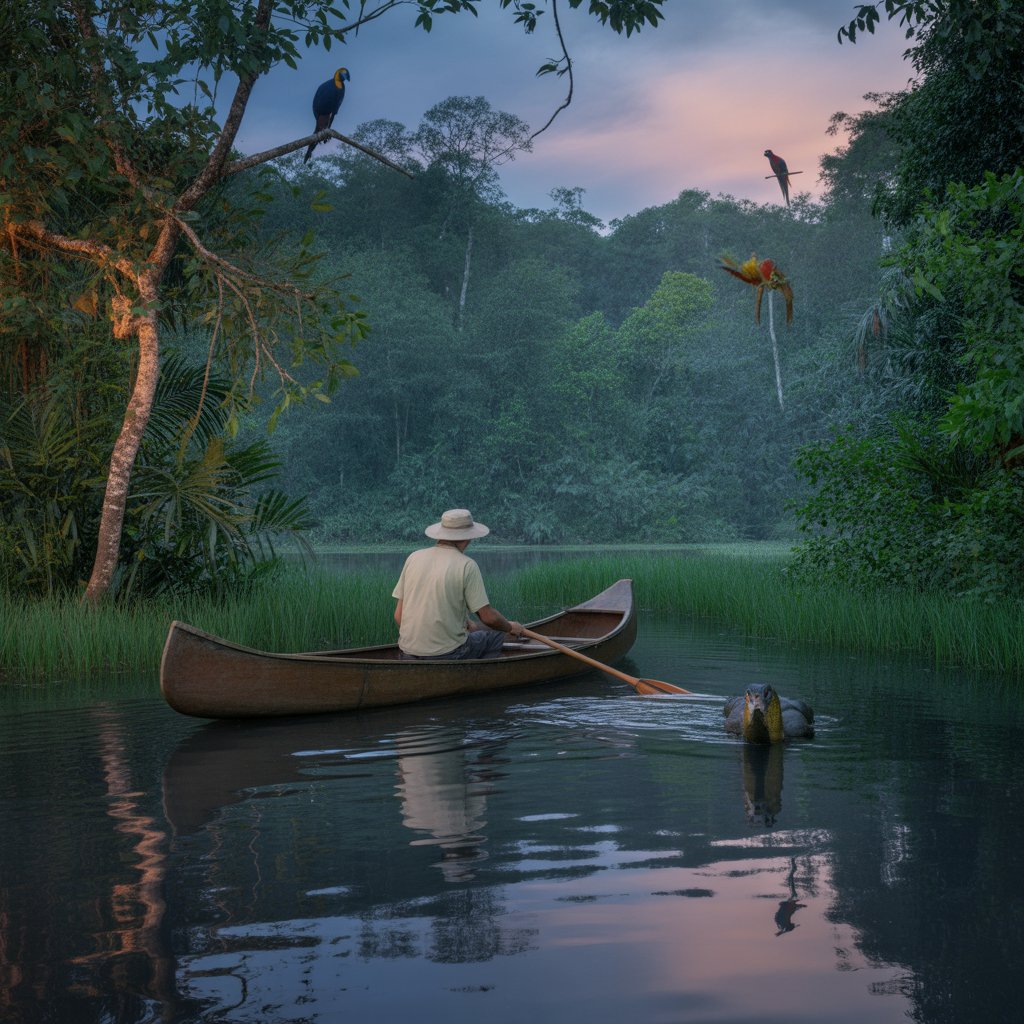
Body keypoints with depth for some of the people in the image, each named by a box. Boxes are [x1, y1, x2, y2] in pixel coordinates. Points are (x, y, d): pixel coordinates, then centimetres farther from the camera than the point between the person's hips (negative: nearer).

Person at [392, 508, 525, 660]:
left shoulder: (414, 557, 5)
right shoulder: (467, 565, -8)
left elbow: (398, 615, 7)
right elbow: (488, 617, -9)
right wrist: (511, 627, 13)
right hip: (447, 654, -6)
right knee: (496, 634, 19)